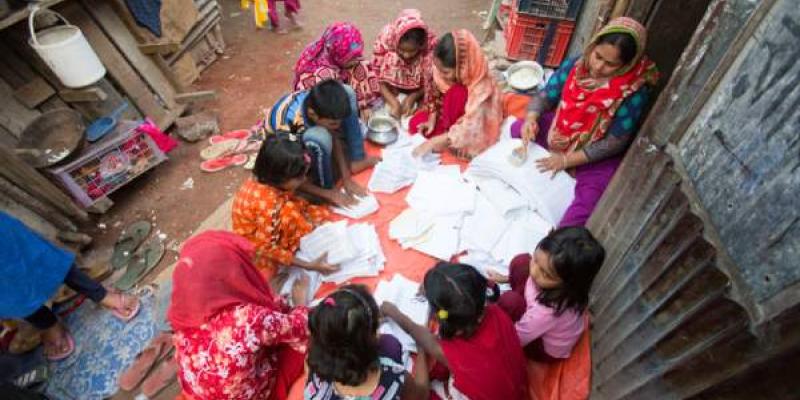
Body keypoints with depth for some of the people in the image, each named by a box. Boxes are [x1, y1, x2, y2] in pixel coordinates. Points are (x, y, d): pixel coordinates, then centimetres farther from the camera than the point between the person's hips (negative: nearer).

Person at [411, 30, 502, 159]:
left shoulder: (480, 90, -38)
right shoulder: (448, 72, -22)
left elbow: (467, 130, -39)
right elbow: (435, 94, -3)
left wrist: (432, 143, -41)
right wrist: (431, 120, -16)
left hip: (475, 129, -5)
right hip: (448, 115, 5)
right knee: (415, 123, -10)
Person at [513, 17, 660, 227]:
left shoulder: (634, 92, -22)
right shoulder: (575, 66, -12)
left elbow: (615, 142, -20)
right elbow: (545, 96, -4)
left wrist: (568, 160, -26)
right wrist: (531, 118, -27)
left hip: (596, 156, -4)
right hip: (556, 134, 5)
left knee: (590, 197, -30)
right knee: (512, 132, -12)